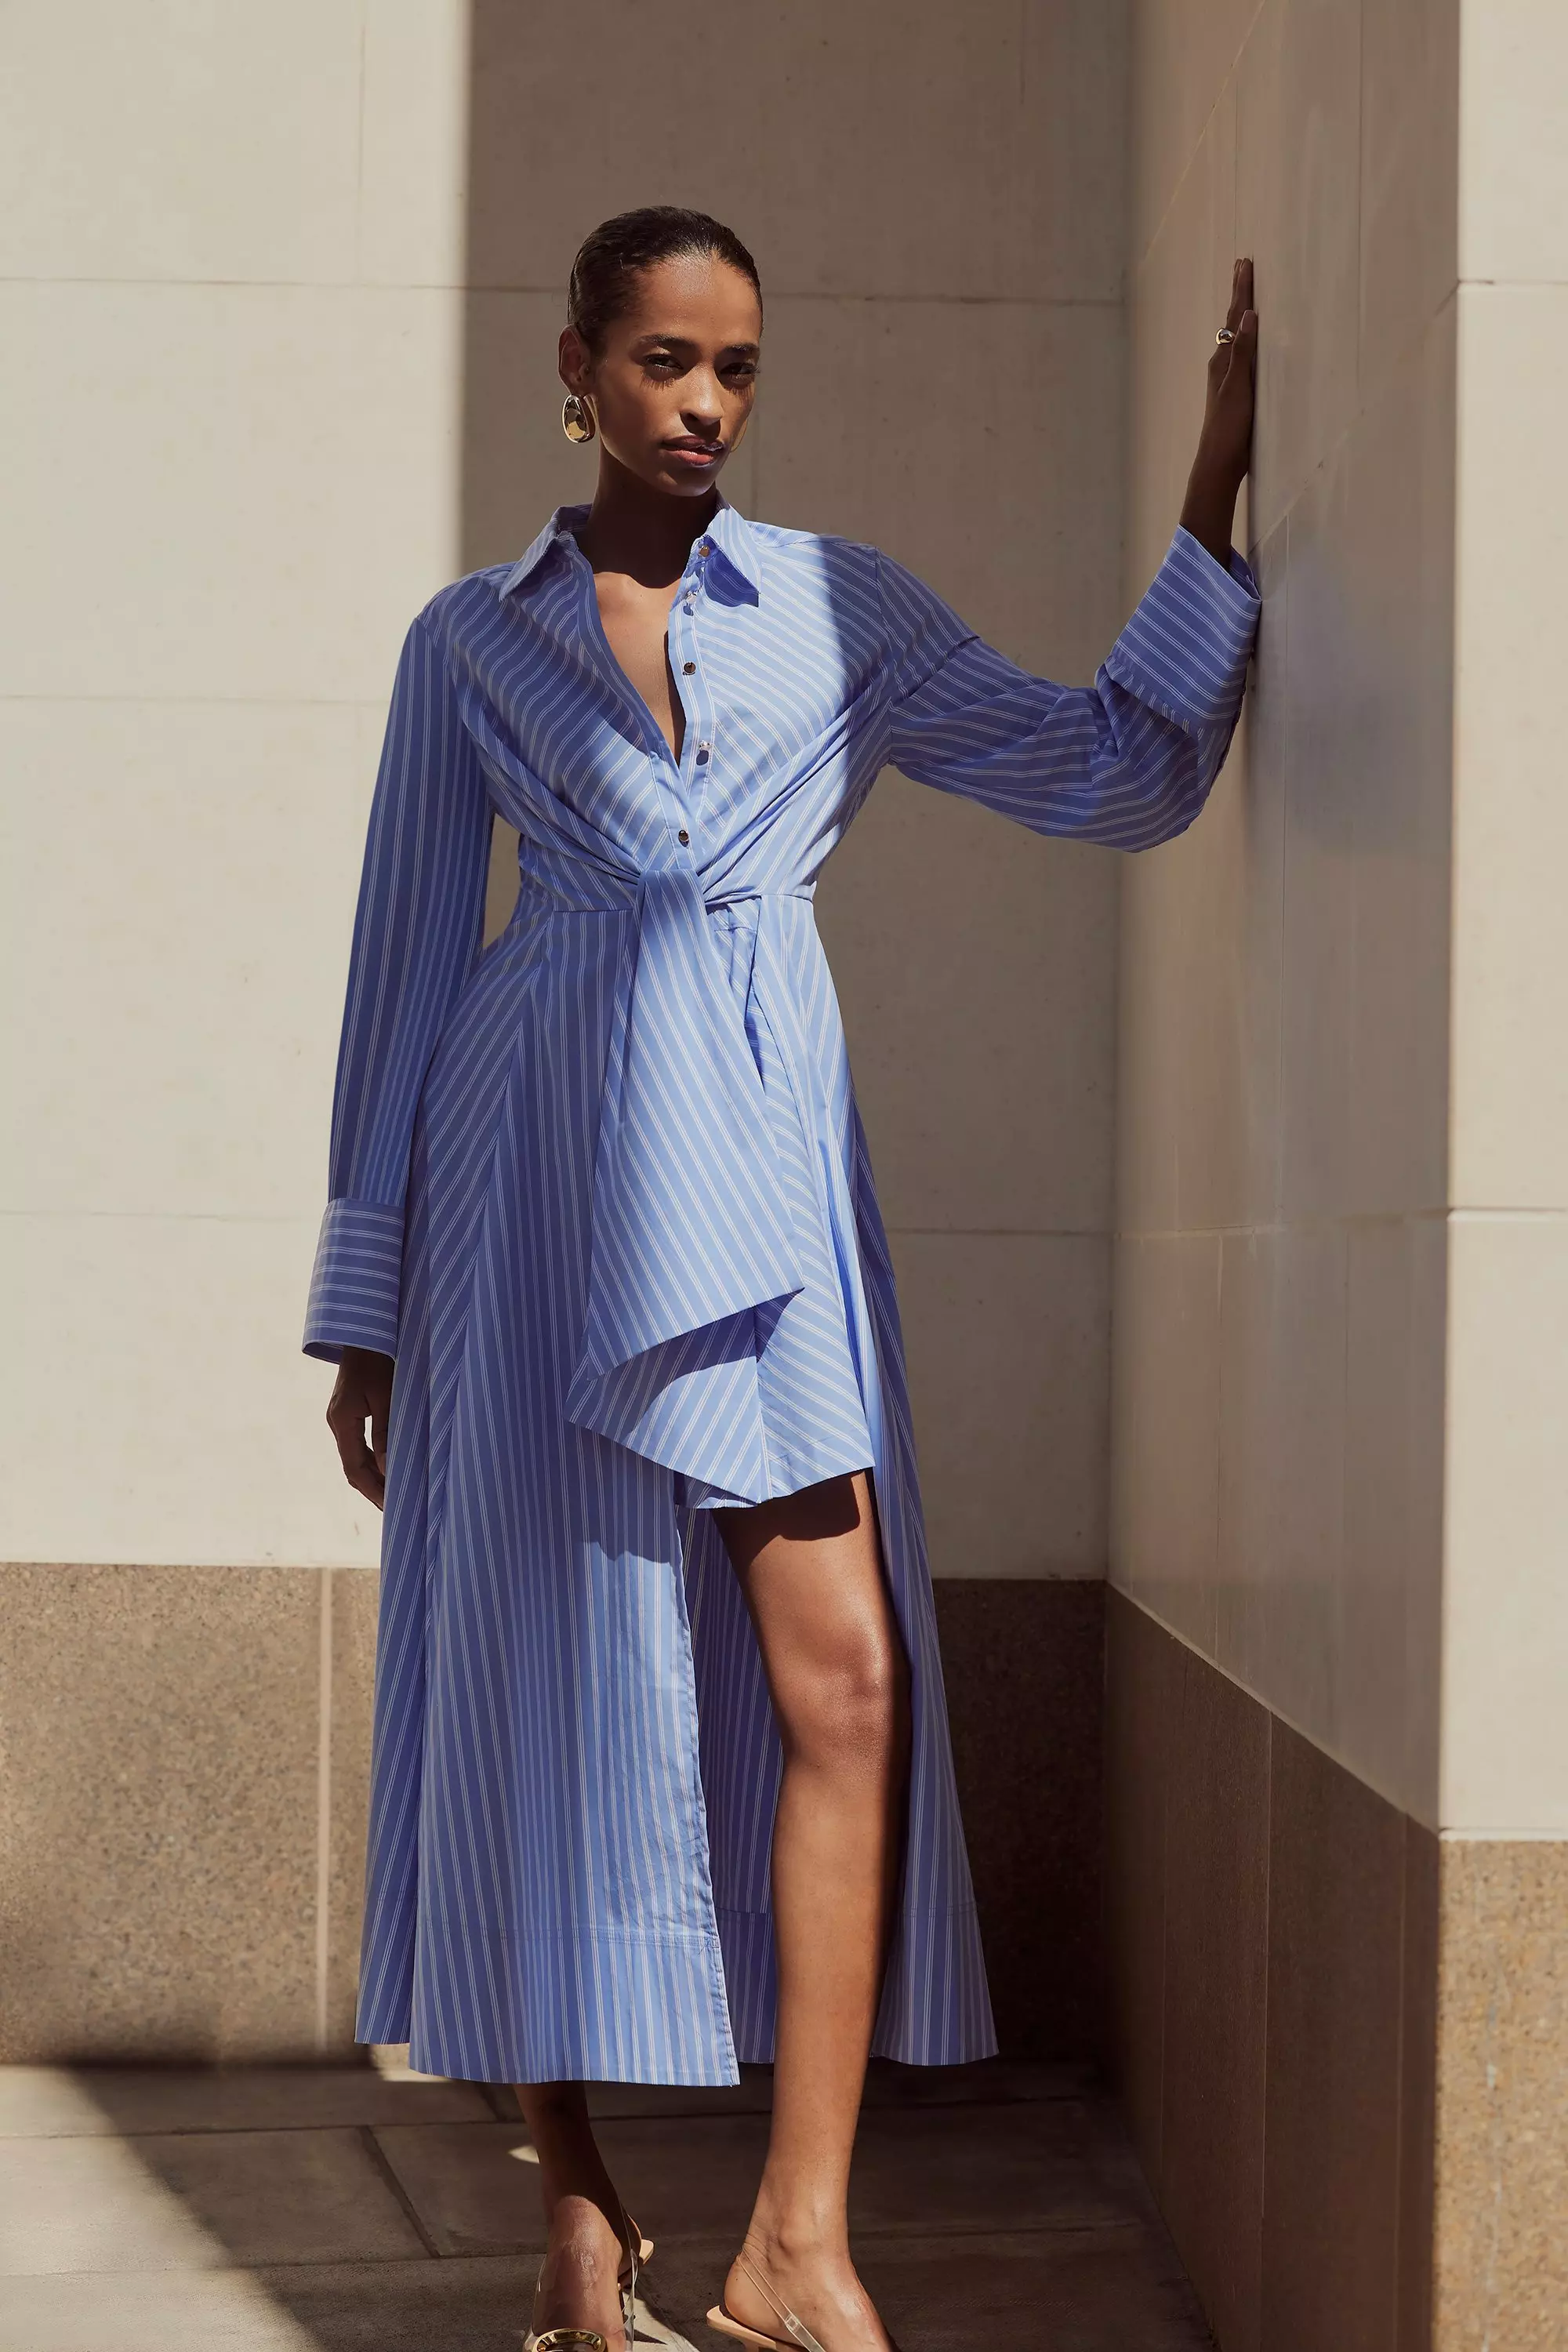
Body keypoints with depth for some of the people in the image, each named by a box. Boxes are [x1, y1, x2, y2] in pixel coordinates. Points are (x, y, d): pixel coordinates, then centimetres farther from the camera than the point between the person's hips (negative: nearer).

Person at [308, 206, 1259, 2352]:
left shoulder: (844, 608, 10)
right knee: (548, 1688, 3)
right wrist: (366, 1300, 9)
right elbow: (410, 965, 10)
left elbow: (1122, 778, 6)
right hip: (540, 1183, 0)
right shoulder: (469, 642, 9)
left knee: (844, 1678, -11)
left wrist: (1214, 500, -1)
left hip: (760, 1169, 0)